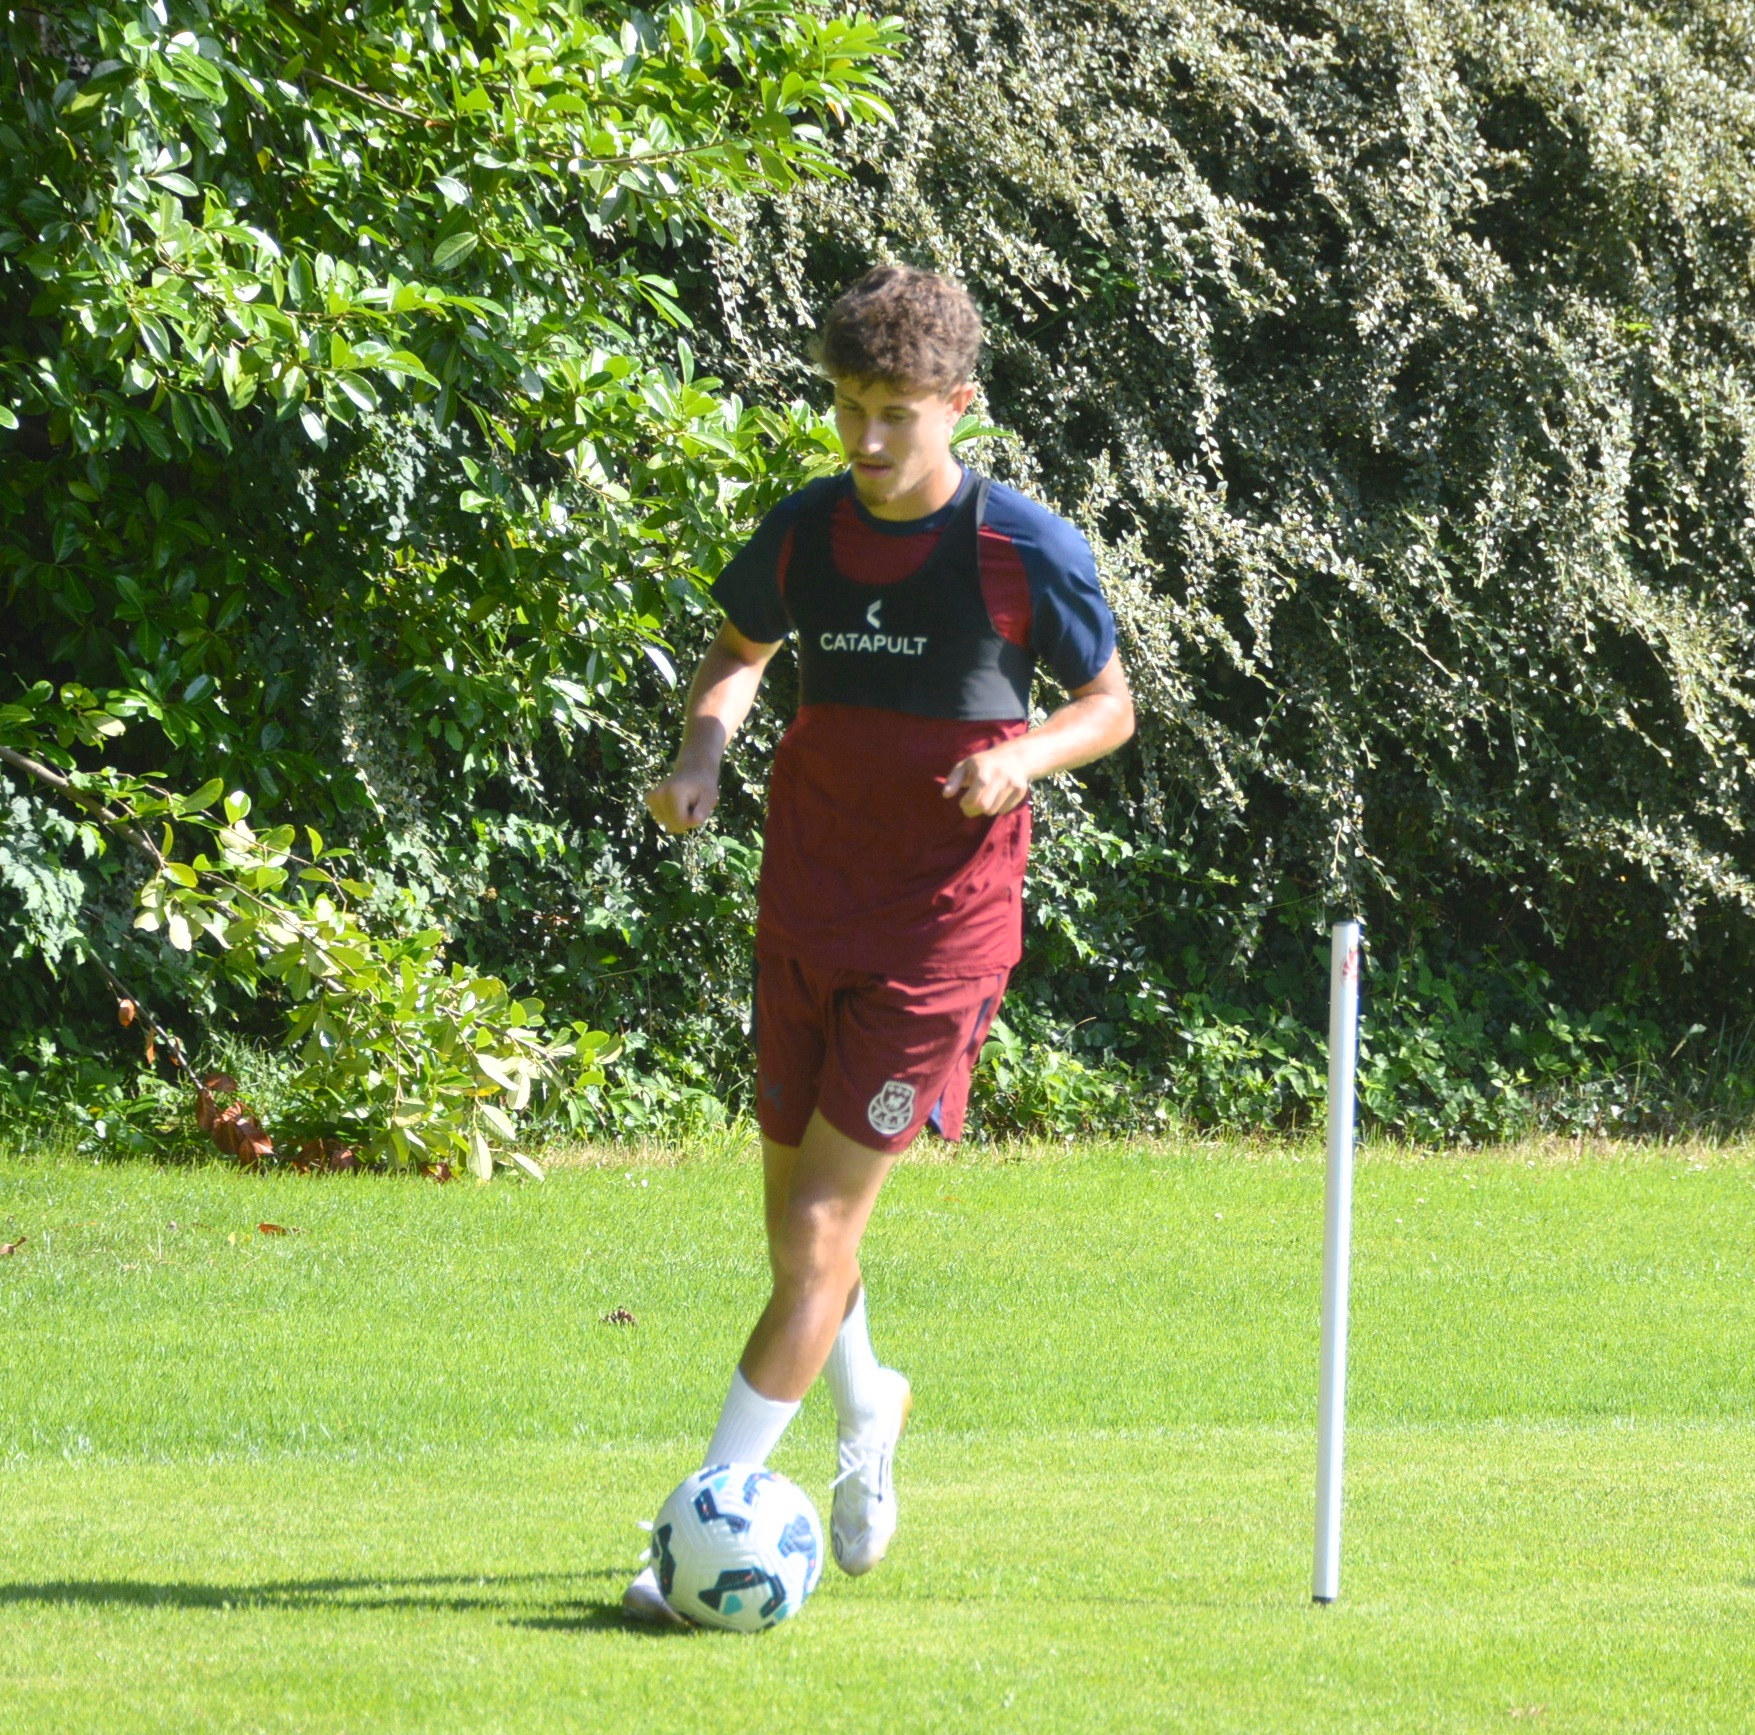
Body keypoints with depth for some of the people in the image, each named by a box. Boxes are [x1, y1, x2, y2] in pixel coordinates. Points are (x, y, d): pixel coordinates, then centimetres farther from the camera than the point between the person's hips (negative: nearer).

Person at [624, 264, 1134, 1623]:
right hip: (807, 913, 5)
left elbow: (1111, 704, 3)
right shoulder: (807, 531, 1)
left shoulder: (1026, 551, -10)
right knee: (797, 1225, 14)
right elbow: (738, 652, 20)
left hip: (940, 935, -5)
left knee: (819, 1232, -11)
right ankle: (867, 1410, 44)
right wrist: (703, 749, -1)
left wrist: (1023, 757, -18)